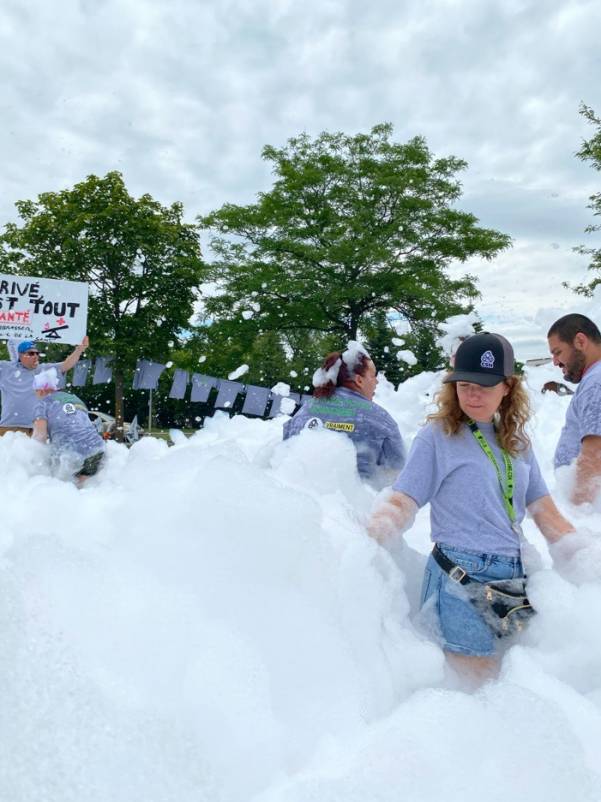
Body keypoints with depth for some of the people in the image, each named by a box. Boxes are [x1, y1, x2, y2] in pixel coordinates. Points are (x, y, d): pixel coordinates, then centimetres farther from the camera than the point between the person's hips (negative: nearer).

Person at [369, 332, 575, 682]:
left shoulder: (517, 442, 11)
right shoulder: (438, 436, -3)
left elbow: (547, 515, 14)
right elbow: (402, 504, -11)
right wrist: (368, 532, -30)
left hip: (514, 579, 6)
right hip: (461, 579, -5)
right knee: (475, 680, -3)